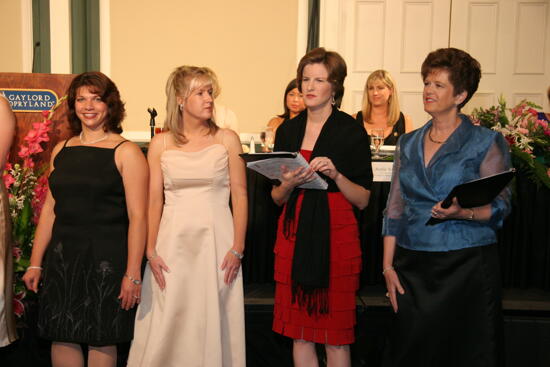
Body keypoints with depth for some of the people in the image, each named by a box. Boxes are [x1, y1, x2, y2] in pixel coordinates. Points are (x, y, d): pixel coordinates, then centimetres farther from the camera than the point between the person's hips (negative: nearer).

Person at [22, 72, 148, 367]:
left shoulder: (125, 152, -6)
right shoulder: (61, 150, 10)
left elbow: (137, 216, -11)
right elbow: (49, 209, 13)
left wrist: (132, 274, -15)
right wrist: (35, 263, 12)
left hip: (106, 256, -5)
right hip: (62, 255, 5)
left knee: (101, 339, 5)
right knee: (61, 336, 10)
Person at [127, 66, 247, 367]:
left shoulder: (227, 139, 2)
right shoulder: (160, 144, 4)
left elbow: (239, 195, 0)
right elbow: (154, 200, 5)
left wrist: (238, 248, -5)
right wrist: (151, 251, -1)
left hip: (216, 239, -1)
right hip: (173, 241, 1)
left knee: (214, 323, 6)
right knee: (167, 324, 5)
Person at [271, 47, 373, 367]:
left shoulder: (351, 131, -2)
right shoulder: (288, 130, 9)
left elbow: (363, 200, -2)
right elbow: (276, 197, 12)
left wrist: (336, 175, -18)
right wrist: (289, 184, -9)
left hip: (336, 234, -4)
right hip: (294, 233, 4)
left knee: (336, 334, 2)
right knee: (299, 332, 9)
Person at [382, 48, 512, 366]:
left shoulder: (486, 142, -1)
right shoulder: (409, 143, 11)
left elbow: (501, 206, -4)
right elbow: (395, 209, 10)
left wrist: (463, 212, -24)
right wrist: (388, 265, 5)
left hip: (467, 265, -3)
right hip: (413, 266, 4)